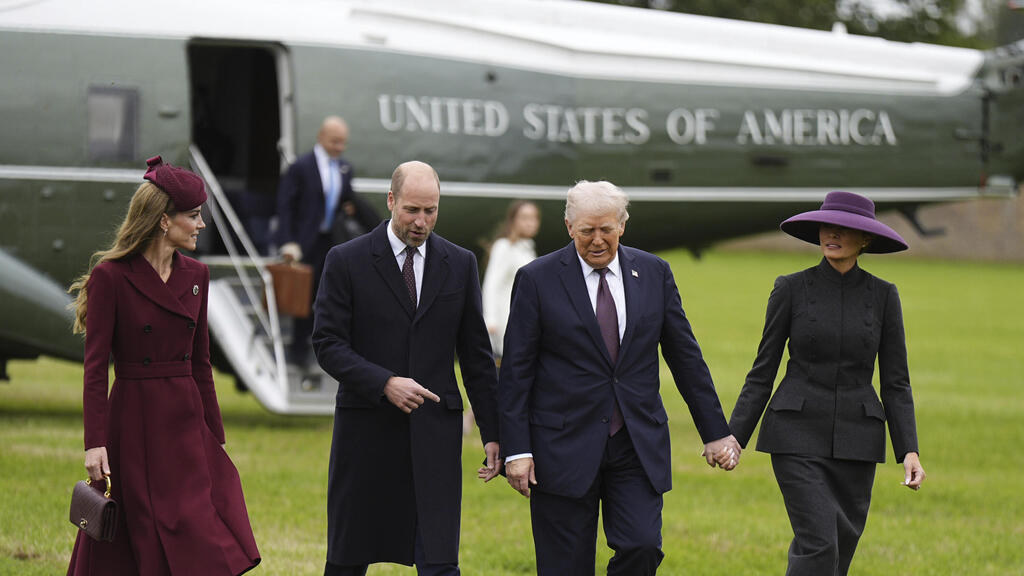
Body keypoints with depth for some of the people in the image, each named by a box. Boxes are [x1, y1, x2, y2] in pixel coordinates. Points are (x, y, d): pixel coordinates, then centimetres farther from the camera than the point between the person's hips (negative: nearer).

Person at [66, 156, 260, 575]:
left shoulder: (196, 276, 9)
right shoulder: (111, 277, -9)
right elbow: (95, 368, -10)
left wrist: (214, 436, 13)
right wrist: (95, 443, -16)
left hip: (186, 426, 6)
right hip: (135, 426, -6)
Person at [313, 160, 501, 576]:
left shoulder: (459, 264, 8)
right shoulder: (347, 261, -1)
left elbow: (476, 355, 11)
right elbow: (328, 344, -6)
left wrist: (492, 432, 7)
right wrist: (385, 383, -19)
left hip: (435, 432, 1)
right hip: (366, 430, -1)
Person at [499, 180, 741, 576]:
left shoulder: (654, 273, 6)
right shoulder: (537, 279, -2)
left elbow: (685, 357, 11)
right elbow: (516, 370, -3)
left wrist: (715, 432, 9)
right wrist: (516, 450, -9)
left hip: (638, 447, 2)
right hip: (565, 447, -2)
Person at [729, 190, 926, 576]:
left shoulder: (883, 296, 3)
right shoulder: (791, 289, -1)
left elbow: (895, 382, 4)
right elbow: (762, 372, 3)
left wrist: (909, 450, -6)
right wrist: (734, 437, -3)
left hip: (855, 440, 3)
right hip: (799, 435, -3)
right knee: (819, 544, -16)